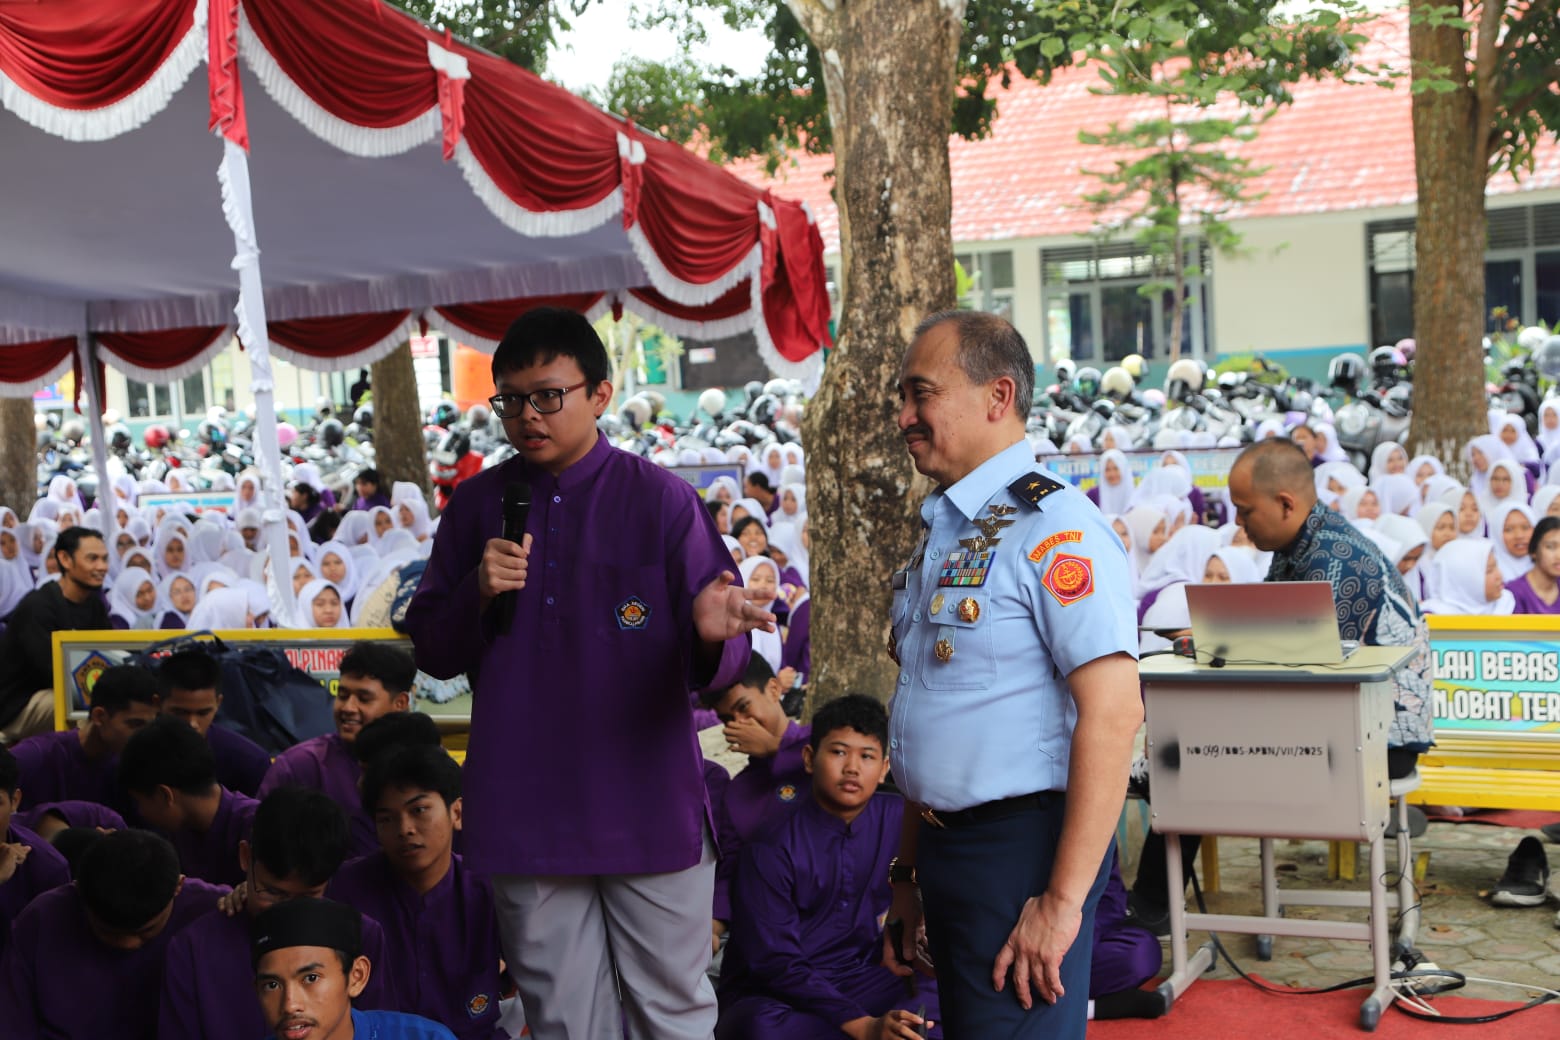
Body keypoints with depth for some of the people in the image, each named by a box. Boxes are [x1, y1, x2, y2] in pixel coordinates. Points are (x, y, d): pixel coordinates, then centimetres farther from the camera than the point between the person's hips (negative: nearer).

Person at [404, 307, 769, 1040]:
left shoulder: (662, 501, -4)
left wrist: (713, 635, -31)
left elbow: (715, 666, -7)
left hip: (647, 809, -2)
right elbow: (431, 653, 7)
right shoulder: (477, 506, 5)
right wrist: (477, 594, -13)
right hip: (526, 814, 3)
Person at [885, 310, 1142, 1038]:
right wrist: (908, 875, 19)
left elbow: (1111, 714, -21)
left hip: (1020, 843, -9)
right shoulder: (939, 532, 14)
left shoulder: (1054, 528, -14)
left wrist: (1063, 899, -23)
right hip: (943, 844, 9)